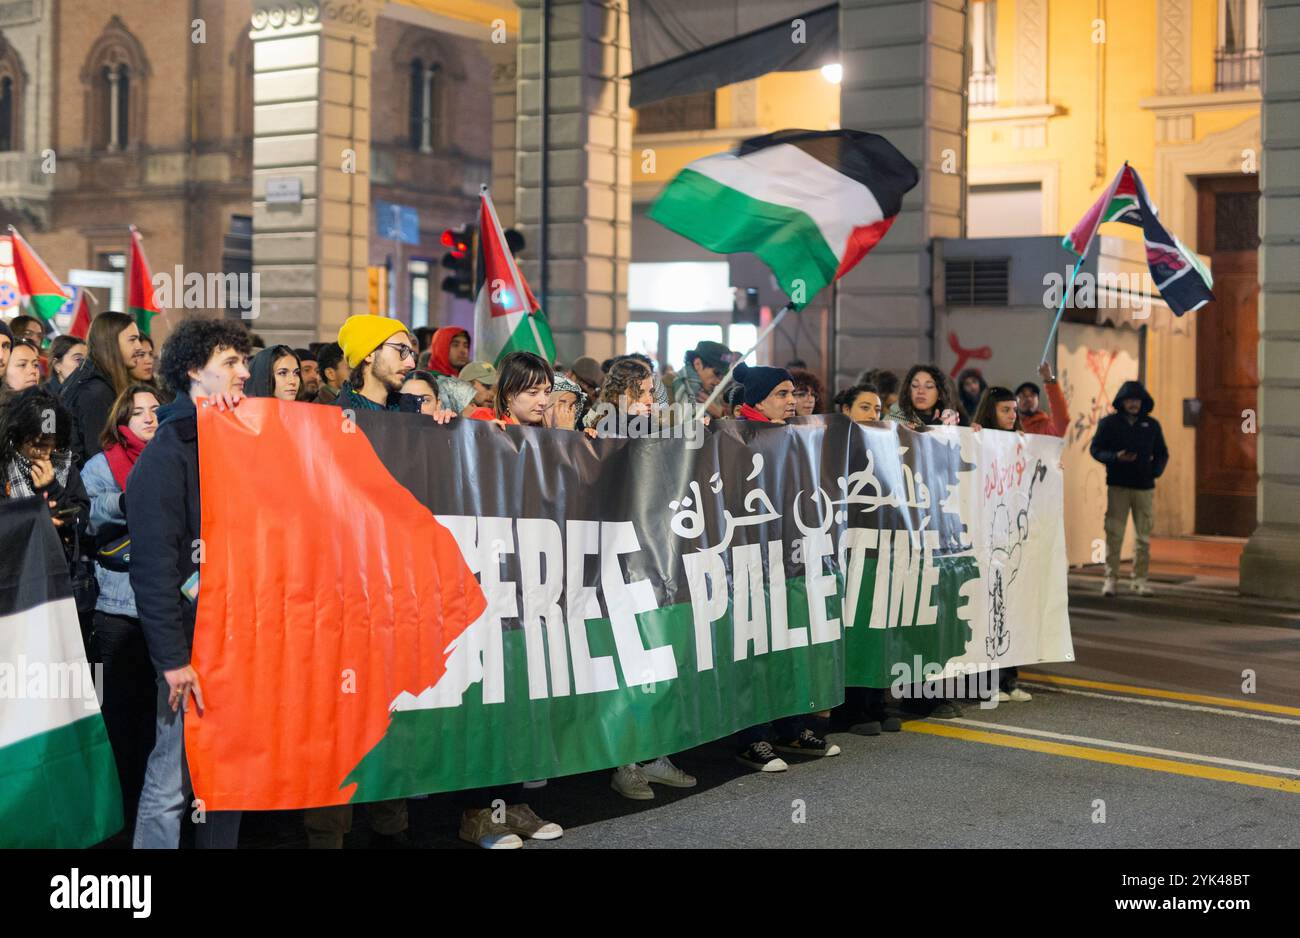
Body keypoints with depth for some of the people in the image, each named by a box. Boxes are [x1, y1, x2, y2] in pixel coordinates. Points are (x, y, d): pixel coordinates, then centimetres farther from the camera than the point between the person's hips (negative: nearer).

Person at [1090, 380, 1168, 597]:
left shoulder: (1152, 425, 9)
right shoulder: (1109, 423, 2)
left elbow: (1162, 453, 14)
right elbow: (1095, 449, 0)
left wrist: (1156, 469, -5)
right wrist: (1115, 458, -17)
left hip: (1144, 487, 2)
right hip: (1117, 486, -2)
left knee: (1144, 536, 3)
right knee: (1114, 534, -5)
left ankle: (1139, 580, 10)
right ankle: (1110, 578, 1)